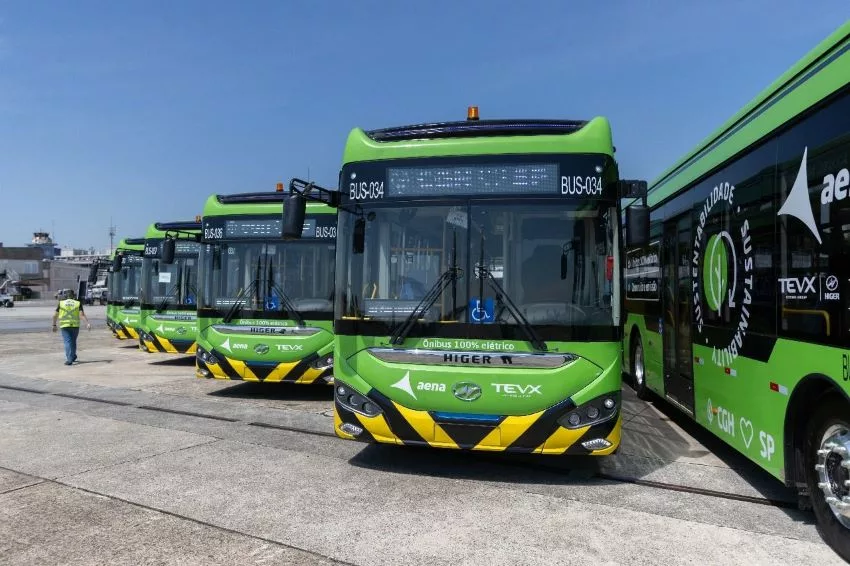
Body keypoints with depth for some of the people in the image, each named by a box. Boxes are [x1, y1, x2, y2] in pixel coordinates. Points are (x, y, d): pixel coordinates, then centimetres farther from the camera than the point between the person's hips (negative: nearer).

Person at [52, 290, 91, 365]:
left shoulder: (61, 303, 5)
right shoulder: (78, 303, 3)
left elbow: (55, 315, 4)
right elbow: (82, 314, -11)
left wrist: (54, 325, 14)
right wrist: (87, 323, -18)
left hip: (65, 325, -1)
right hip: (75, 325, 1)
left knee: (67, 342, -3)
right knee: (73, 341, 18)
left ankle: (69, 359, -15)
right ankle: (73, 357, 32)